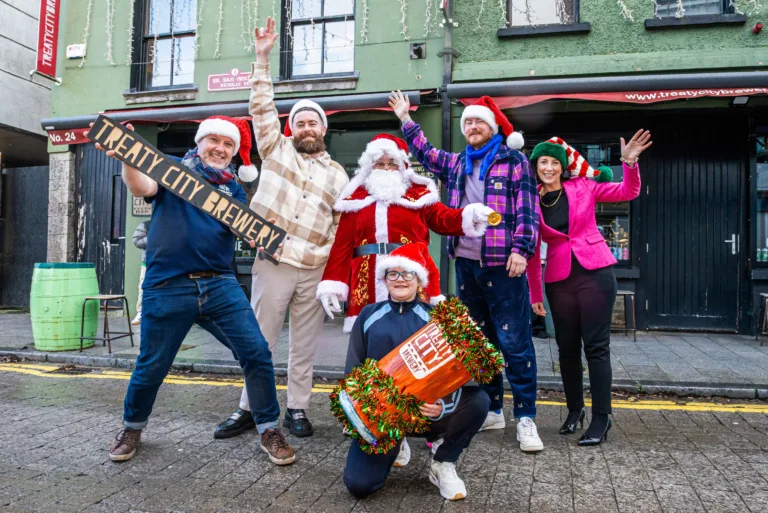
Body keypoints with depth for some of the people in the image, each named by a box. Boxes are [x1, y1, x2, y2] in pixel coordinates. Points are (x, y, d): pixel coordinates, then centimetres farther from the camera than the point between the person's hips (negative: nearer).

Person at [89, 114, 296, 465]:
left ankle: (269, 430, 12)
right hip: (167, 287, -2)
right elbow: (142, 188, -13)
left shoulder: (233, 188, 16)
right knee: (152, 366, 8)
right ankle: (132, 427, 38)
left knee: (257, 353, -6)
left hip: (219, 284, 3)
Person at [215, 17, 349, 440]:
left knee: (304, 345, 8)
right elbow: (261, 108, 4)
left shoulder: (338, 175, 14)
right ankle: (247, 408, 17)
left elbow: (343, 225, 12)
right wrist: (262, 57, -2)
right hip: (273, 262, -1)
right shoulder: (277, 149, 11)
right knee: (261, 339, 4)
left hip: (315, 270, 2)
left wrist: (328, 254, -1)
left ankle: (297, 409, 20)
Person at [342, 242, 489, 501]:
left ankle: (443, 464, 1)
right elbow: (353, 370, 6)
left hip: (425, 409, 0)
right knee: (359, 484, -17)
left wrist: (443, 407, -25)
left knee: (478, 400, -26)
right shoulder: (368, 316, 3)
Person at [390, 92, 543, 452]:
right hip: (466, 265, 6)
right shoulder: (456, 164, 19)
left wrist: (521, 249, -15)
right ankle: (492, 410, 23)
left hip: (504, 265, -5)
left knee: (515, 342, -5)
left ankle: (525, 418, 3)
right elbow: (425, 153, 34)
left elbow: (528, 209, -4)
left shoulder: (514, 162, 3)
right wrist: (405, 119, 32)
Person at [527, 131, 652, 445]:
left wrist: (629, 162, -15)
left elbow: (628, 192, 4)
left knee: (596, 346, -2)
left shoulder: (583, 187, 1)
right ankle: (575, 410, 27)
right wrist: (535, 294, 7)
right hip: (559, 281, 2)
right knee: (567, 348, 10)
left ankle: (601, 418, 6)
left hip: (595, 273, -2)